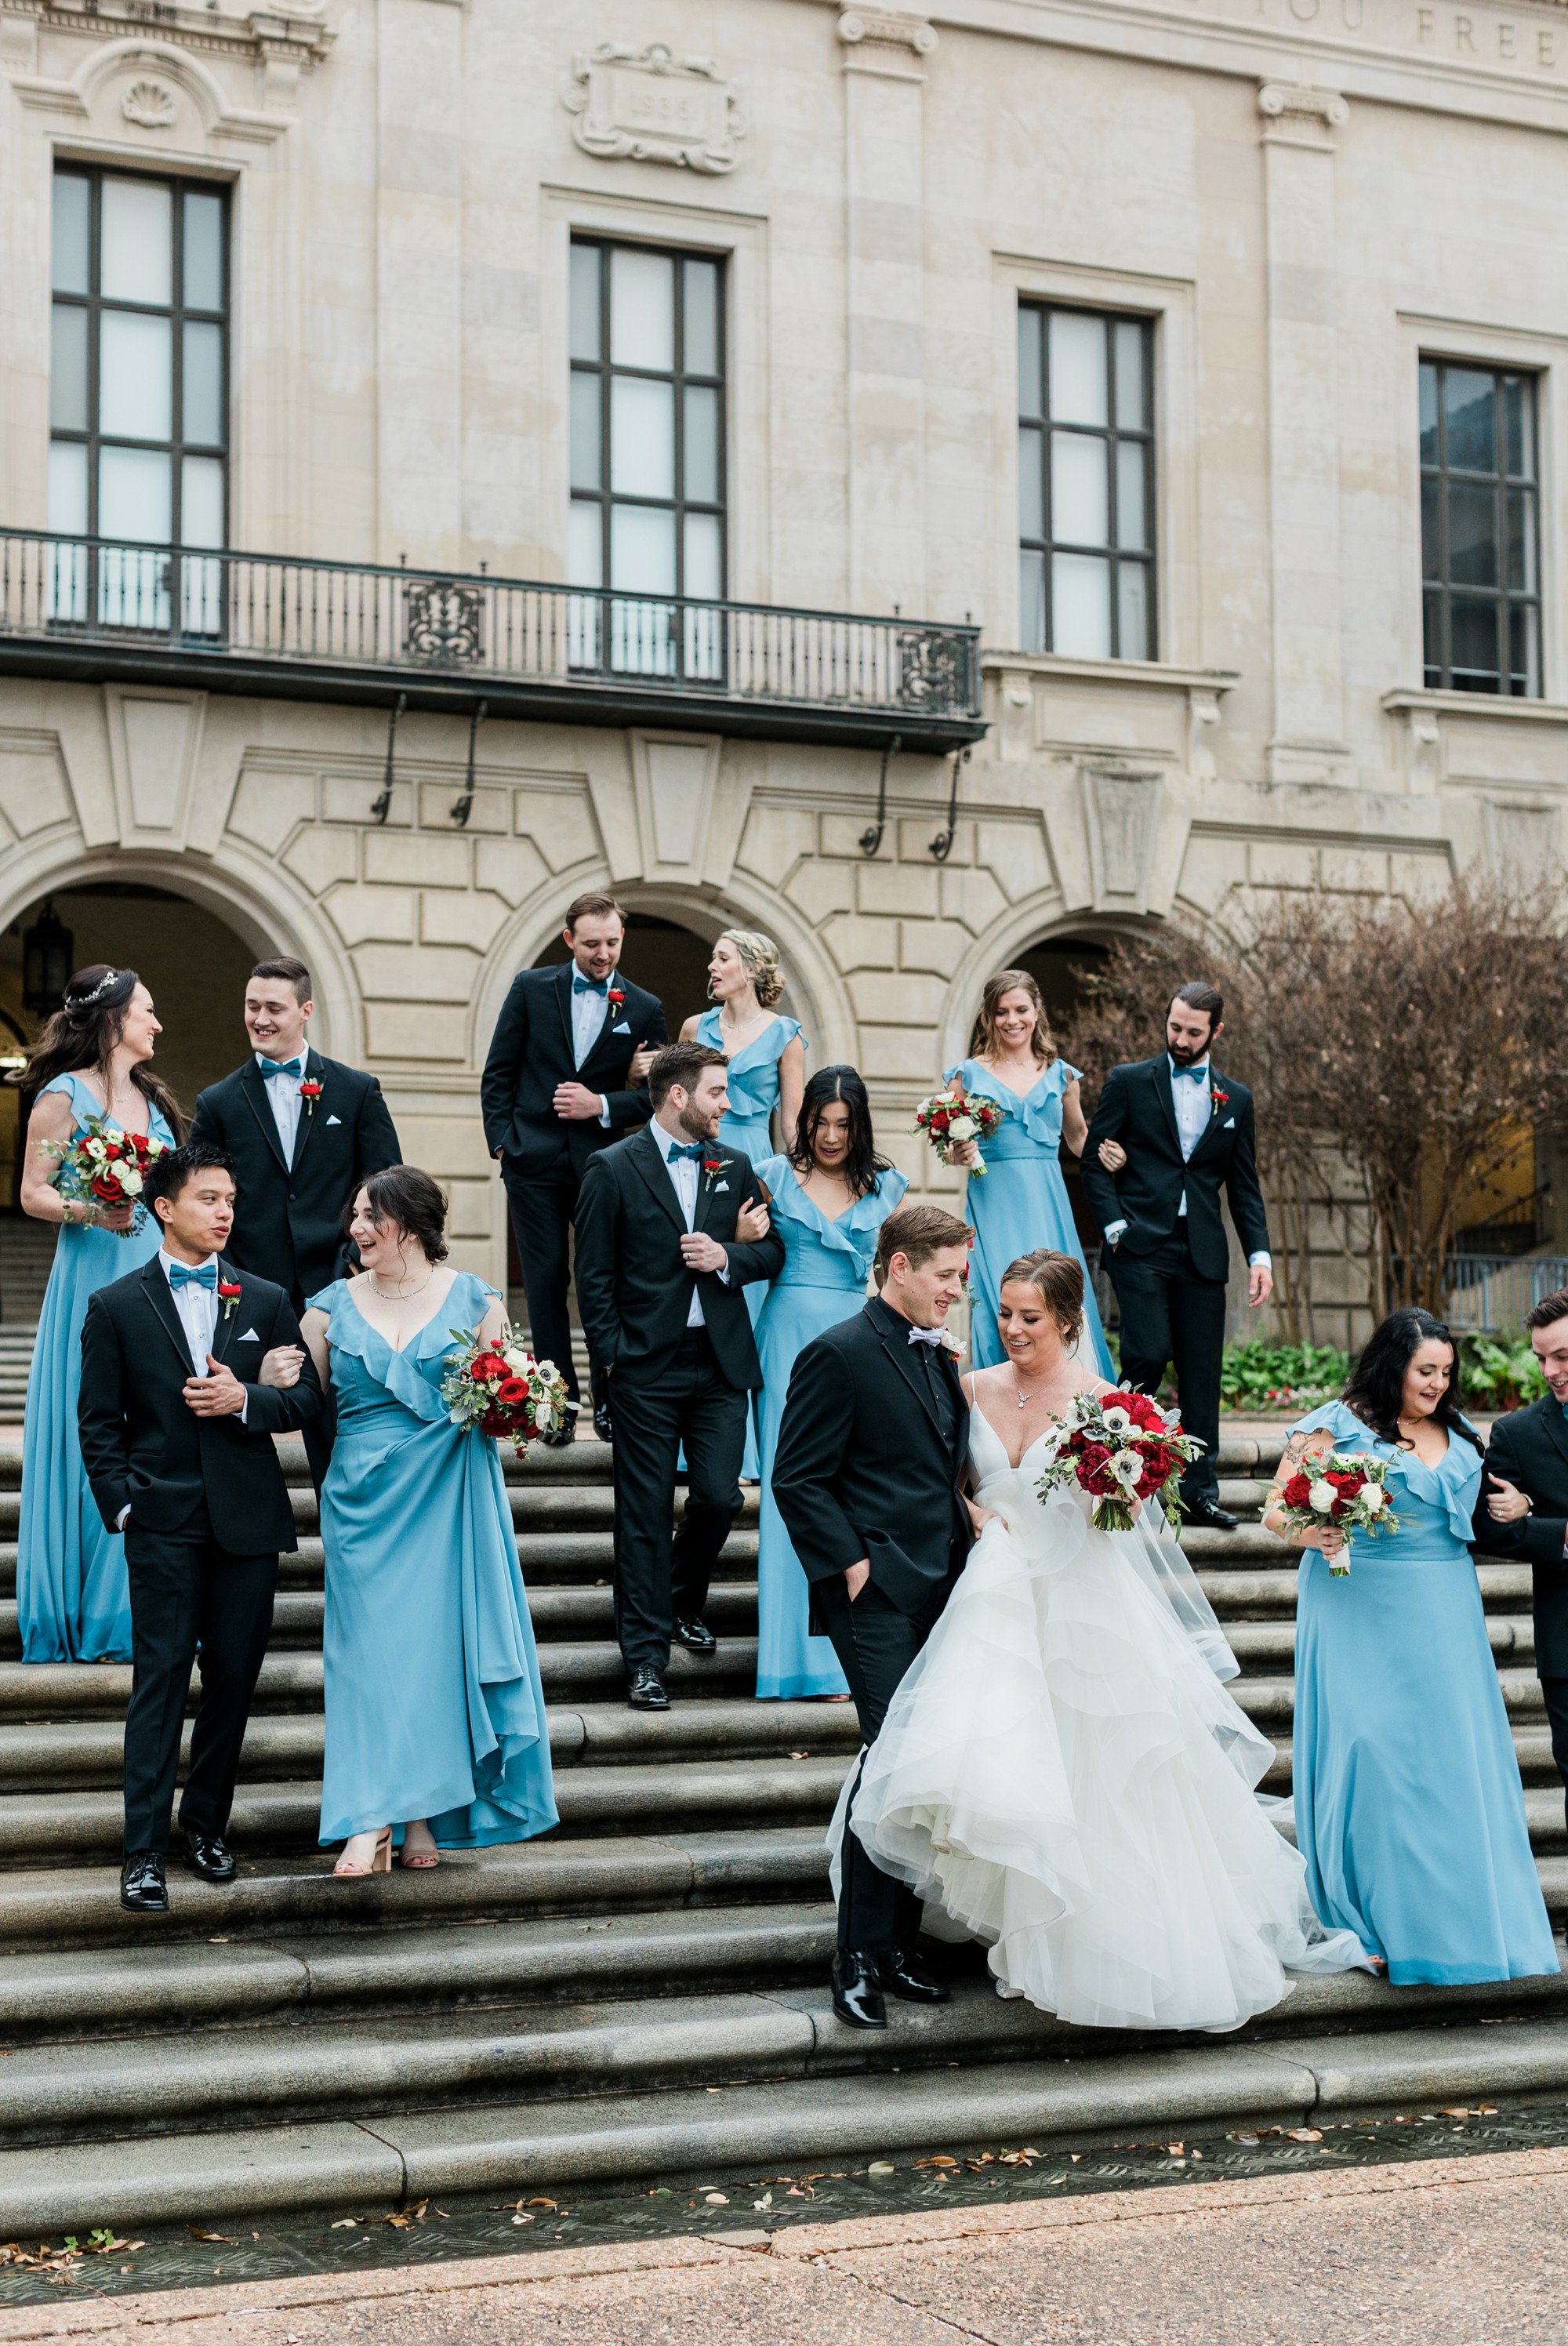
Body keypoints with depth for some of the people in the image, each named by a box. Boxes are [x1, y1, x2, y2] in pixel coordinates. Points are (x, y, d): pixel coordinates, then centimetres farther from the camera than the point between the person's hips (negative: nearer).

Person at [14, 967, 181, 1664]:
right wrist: (89, 1213, -21)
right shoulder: (64, 1096, -3)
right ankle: (85, 1614, 1)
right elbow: (33, 1193, -5)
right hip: (94, 1279, -6)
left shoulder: (152, 1098, 16)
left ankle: (141, 1608, 10)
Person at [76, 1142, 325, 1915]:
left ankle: (206, 1824, 22)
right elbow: (98, 1422, 4)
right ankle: (145, 1851, -4)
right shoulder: (116, 1308, 4)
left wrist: (245, 1400, -11)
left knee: (233, 1678, 7)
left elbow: (307, 1399, 7)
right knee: (160, 1678, -6)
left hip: (248, 1518, 3)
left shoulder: (267, 1302, 9)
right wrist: (122, 1503, -7)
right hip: (163, 1523, -3)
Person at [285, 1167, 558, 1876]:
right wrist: (276, 1386, -11)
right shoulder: (332, 1306, 7)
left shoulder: (473, 1299, 4)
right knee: (369, 1648, -3)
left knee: (443, 1642, 0)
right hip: (364, 1498, 1)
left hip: (450, 1501, -1)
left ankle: (427, 1814, 11)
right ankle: (371, 1819, -2)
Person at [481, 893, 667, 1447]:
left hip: (603, 1164, 0)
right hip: (535, 1160, 0)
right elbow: (498, 1073, 6)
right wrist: (501, 1142, -2)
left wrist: (602, 1105, -10)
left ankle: (609, 1401, 12)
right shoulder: (531, 988, 4)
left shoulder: (645, 1009, 4)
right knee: (546, 1281, 2)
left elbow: (655, 1094, 6)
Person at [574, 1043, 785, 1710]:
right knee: (645, 1513, -1)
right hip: (649, 1370, -4)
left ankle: (684, 1600, 31)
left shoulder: (734, 1167, 11)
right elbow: (594, 1274, -2)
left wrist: (727, 1257, -5)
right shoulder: (613, 1169, -2)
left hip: (721, 1362, 4)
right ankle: (646, 1659, 6)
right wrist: (611, 1353, -8)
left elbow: (772, 1253, 15)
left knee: (720, 1498, 1)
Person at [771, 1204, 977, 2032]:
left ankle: (900, 1949, 17)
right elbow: (796, 1479, -10)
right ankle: (860, 1961, -6)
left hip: (940, 1592, 8)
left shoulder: (939, 1359, 18)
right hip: (878, 1594, -8)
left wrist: (967, 1522, 9)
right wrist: (850, 1566, -14)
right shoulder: (840, 1355, -8)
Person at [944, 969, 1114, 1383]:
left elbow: (1078, 1138, 22)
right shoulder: (969, 1075, 6)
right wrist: (960, 1155, -13)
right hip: (993, 1205, -2)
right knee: (1002, 1314, -11)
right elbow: (951, 1150, 10)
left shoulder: (1060, 1075, 11)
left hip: (1047, 1208, 2)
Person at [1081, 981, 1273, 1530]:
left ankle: (1200, 1491, 8)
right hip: (1140, 1246, -3)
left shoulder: (1236, 1099, 13)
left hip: (1202, 1253, 3)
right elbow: (1094, 1161, 3)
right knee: (1150, 1352, -14)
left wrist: (1259, 1255, 2)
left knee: (1202, 1372, 2)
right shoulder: (1128, 1082, 5)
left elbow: (1244, 1187, 14)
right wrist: (1116, 1227, -9)